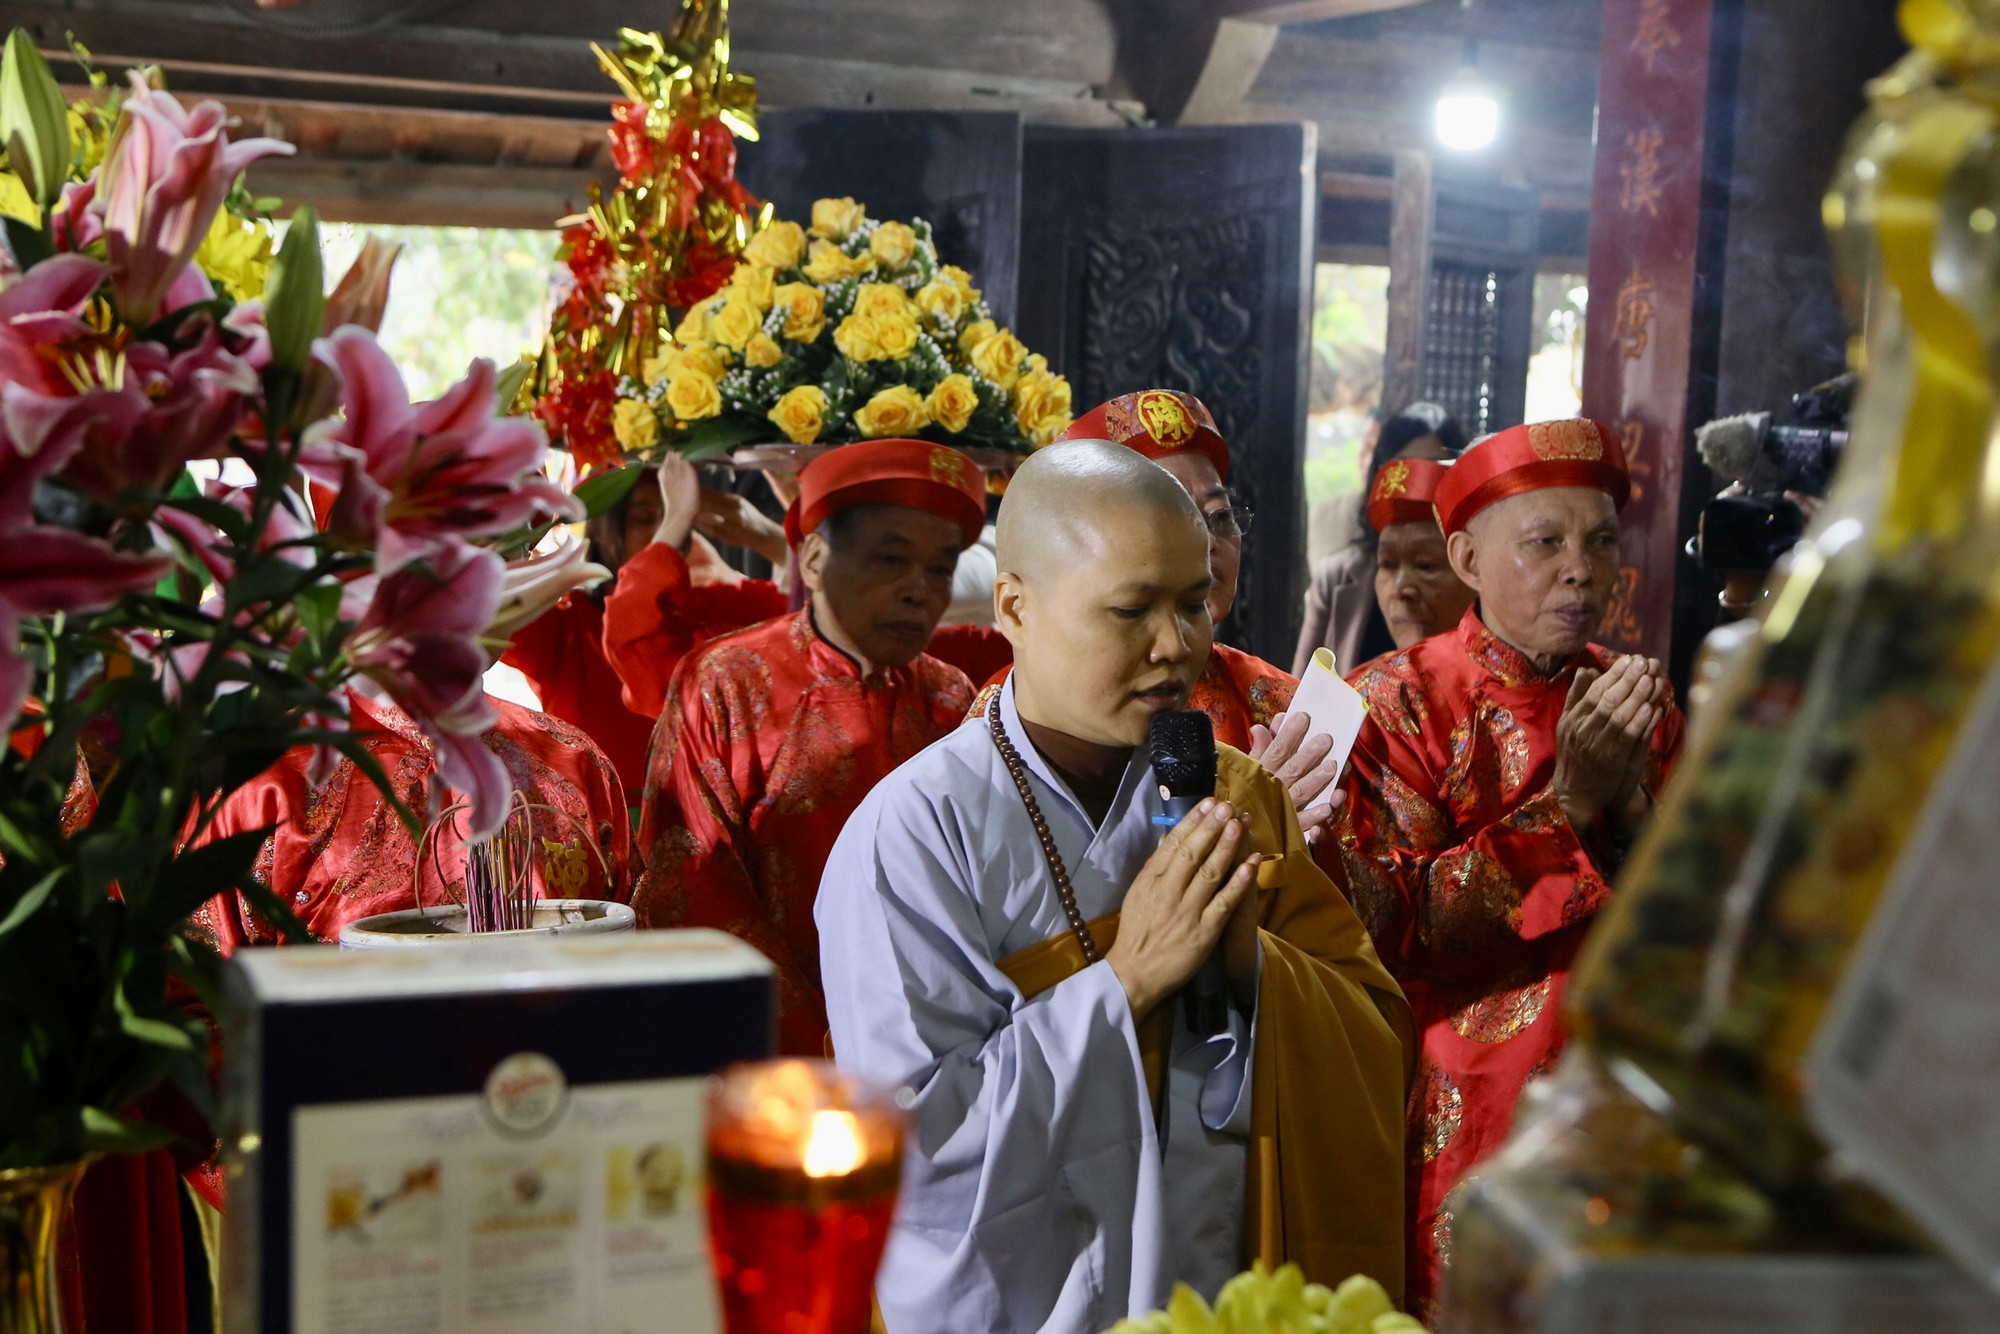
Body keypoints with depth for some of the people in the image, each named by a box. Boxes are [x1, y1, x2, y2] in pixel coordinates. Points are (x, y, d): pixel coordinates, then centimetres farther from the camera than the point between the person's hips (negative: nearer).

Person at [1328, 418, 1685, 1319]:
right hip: (1453, 1128, -4)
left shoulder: (1637, 699, 4)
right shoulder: (1394, 703, -9)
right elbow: (1391, 924, -20)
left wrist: (1628, 798, -19)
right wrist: (1567, 803, -23)